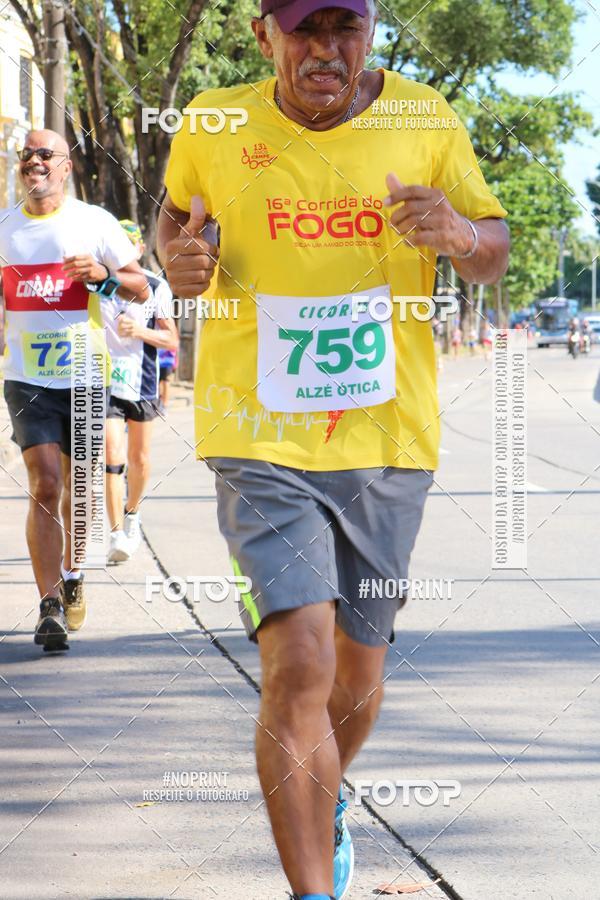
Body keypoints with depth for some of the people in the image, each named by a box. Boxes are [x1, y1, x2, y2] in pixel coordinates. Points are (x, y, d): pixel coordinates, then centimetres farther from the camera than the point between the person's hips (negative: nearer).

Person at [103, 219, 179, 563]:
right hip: (106, 382, -1)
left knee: (139, 461, 12)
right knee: (113, 458, -15)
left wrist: (139, 330, -19)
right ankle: (116, 533, -14)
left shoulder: (156, 287, 0)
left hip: (143, 384, 1)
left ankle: (131, 513, 39)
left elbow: (172, 340, -3)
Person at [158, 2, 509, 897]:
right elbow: (177, 209, 17)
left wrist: (457, 233, -18)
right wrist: (178, 258, -6)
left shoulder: (423, 119, -2)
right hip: (261, 444, -2)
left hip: (387, 441, 2)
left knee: (357, 666, 17)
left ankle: (325, 802, 50)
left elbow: (495, 257, 6)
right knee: (298, 666, -19)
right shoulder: (213, 128, -3)